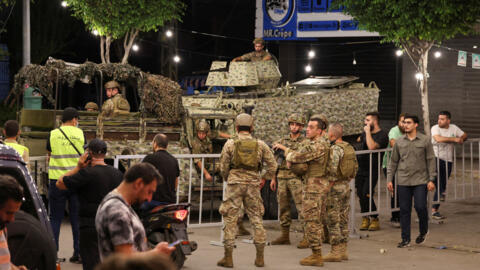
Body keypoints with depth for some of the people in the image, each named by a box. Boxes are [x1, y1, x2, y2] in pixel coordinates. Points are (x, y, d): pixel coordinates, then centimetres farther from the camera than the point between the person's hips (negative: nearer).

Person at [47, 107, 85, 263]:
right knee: (76, 217, 8)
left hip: (56, 180, 0)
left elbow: (49, 156, 12)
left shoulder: (52, 135, 0)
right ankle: (78, 252, 8)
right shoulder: (80, 134, 0)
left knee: (55, 218, 6)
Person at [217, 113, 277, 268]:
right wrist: (264, 179, 17)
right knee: (256, 219, 10)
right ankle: (260, 258, 11)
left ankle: (228, 257, 4)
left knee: (230, 220, 4)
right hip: (253, 185, 2)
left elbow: (223, 167, 1)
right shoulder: (260, 145, 4)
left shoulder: (230, 144, -2)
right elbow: (272, 165, 5)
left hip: (235, 184, -2)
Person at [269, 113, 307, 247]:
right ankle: (285, 235, 17)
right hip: (282, 177, 6)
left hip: (296, 178, -6)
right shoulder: (283, 140, 15)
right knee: (283, 207, 9)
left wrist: (283, 148, -15)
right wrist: (273, 178, 14)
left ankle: (307, 237, -9)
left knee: (301, 207, -9)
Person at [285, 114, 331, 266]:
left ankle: (316, 256, -4)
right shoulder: (322, 143, 15)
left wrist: (289, 153, 3)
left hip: (314, 187, -10)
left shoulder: (317, 146, -19)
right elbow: (301, 153, 21)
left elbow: (299, 156, -18)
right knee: (317, 221, 15)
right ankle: (317, 255, 20)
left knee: (311, 221, -6)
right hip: (322, 185, 10)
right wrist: (291, 158, 3)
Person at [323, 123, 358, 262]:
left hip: (334, 187, -9)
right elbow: (355, 168, 14)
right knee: (343, 220, 12)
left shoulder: (335, 149, -17)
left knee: (333, 220, -3)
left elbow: (332, 170, -24)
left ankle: (335, 252, -1)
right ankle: (343, 250, 17)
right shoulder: (350, 148, 9)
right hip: (346, 186, 9)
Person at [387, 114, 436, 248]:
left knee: (420, 207, -8)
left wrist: (431, 179, -4)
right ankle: (405, 239, 10)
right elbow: (393, 162, 12)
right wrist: (389, 179, 6)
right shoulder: (399, 142, 7)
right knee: (404, 210, 3)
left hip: (420, 181, -2)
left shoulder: (425, 140, 0)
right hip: (403, 181, 2)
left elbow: (431, 160, 1)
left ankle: (423, 231, 20)